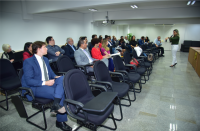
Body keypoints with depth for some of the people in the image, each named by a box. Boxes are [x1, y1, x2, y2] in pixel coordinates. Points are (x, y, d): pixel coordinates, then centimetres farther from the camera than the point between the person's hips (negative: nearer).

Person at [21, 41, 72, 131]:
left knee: (62, 79, -24)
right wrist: (45, 83, -23)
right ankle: (60, 121, -11)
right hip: (36, 88, -7)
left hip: (48, 83, 7)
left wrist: (55, 77, -2)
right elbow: (28, 80, -15)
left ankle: (56, 104, -29)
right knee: (61, 93, -28)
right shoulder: (28, 62, -8)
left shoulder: (45, 59, 16)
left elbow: (51, 73, 21)